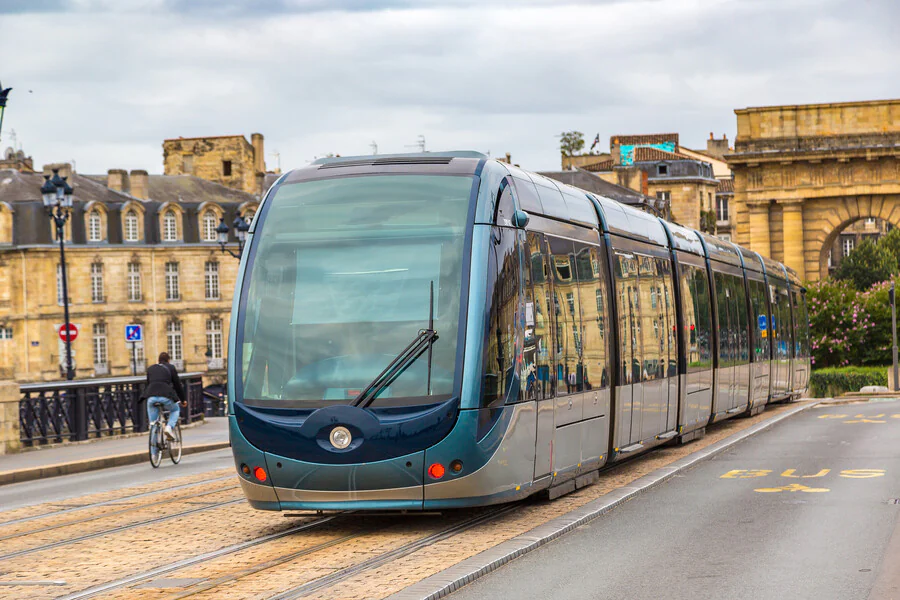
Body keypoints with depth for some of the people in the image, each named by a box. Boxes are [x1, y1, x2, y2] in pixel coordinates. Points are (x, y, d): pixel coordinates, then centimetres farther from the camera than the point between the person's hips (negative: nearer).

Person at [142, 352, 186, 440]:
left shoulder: (150, 369, 25)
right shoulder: (170, 368, 16)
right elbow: (177, 384, 18)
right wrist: (182, 400, 27)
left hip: (151, 396, 2)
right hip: (165, 396, -2)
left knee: (153, 422, 15)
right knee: (175, 410, 28)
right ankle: (169, 427, -1)